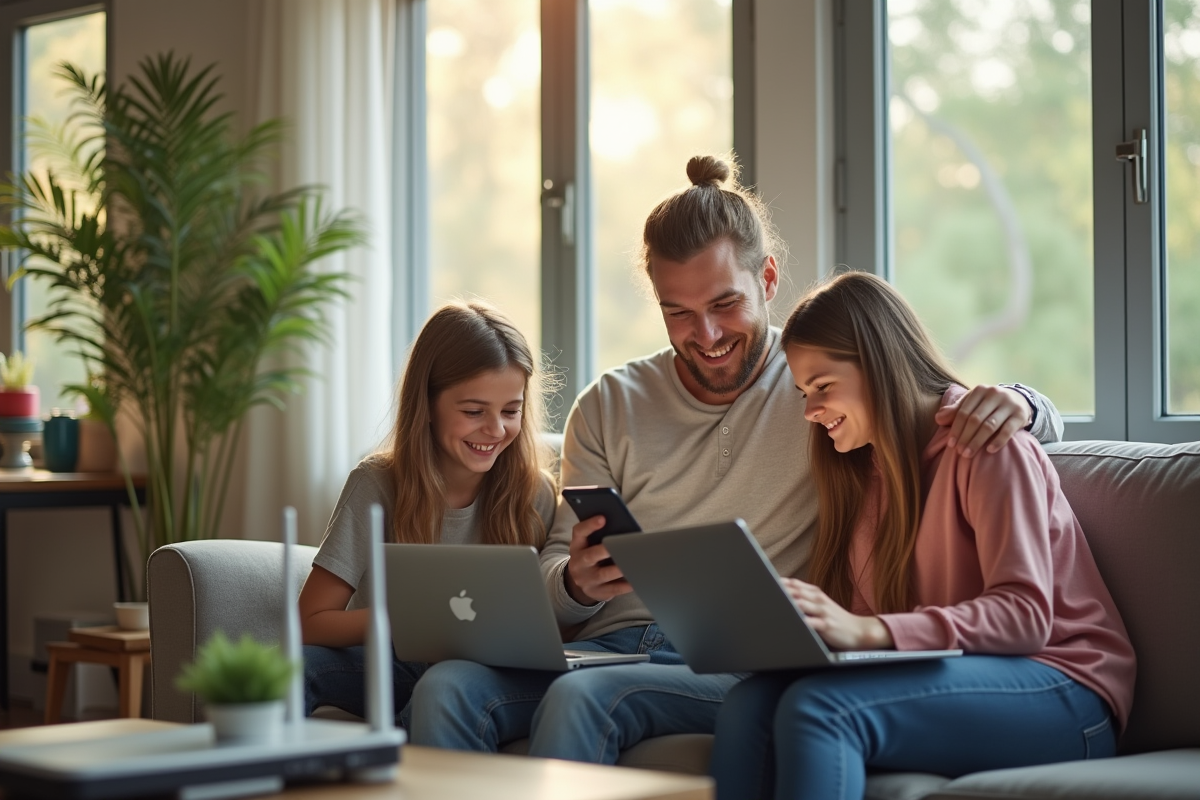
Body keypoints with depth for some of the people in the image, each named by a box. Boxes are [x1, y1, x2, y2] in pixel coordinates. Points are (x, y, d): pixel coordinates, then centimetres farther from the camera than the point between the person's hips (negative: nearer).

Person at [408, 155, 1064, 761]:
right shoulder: (610, 406, 16)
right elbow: (555, 574, 12)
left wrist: (1010, 403, -19)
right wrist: (577, 581, -13)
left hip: (741, 660, -3)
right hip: (607, 645, 3)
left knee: (579, 699, -34)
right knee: (446, 688, -27)